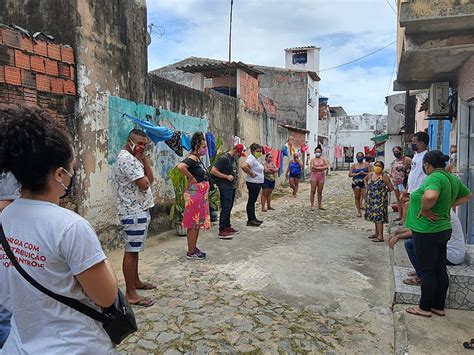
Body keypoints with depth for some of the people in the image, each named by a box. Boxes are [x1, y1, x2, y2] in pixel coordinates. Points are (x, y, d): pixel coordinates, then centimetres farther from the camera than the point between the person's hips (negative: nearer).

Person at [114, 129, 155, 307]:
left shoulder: (133, 158, 16)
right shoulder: (126, 158, -17)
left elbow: (150, 178, 10)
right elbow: (144, 184, -22)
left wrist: (144, 159, 2)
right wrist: (142, 169, -2)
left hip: (139, 209, 11)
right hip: (133, 211, -11)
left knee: (135, 249, 18)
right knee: (131, 251, -6)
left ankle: (136, 281, 32)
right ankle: (130, 294, 1)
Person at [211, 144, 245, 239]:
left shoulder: (235, 158, 13)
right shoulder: (224, 158, -15)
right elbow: (213, 171, -19)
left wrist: (236, 176, 10)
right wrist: (227, 176, -18)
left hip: (232, 186, 9)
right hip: (225, 187, -9)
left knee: (229, 208, 15)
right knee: (225, 208, -10)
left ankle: (227, 226, 25)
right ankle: (222, 231, -6)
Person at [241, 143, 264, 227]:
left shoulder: (256, 158, 14)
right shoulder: (251, 158, -17)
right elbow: (244, 166, -34)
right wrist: (251, 174, -23)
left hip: (257, 183, 10)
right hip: (253, 183, -10)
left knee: (253, 201, 15)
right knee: (251, 201, -4)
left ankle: (253, 218, 24)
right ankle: (250, 220, 1)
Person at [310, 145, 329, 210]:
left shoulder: (323, 159, 8)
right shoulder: (313, 159, 4)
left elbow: (327, 166, -8)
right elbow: (312, 168, -9)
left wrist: (317, 168, -12)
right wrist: (322, 168, -7)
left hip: (321, 176, 2)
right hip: (314, 176, -2)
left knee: (320, 192, 7)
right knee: (313, 191, -3)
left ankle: (319, 205, 13)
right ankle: (312, 205, 2)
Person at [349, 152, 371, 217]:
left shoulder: (366, 164, 7)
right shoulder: (353, 165, 8)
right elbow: (350, 174, 1)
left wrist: (364, 173, -13)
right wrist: (358, 174, -10)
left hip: (364, 182, -1)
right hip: (356, 182, 1)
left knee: (365, 196, -14)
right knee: (357, 197, 3)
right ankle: (359, 211, 12)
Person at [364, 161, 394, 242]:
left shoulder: (384, 176, -11)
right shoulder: (371, 174, 8)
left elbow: (391, 188, -11)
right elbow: (365, 179, 29)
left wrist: (383, 191, -2)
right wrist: (367, 187, 17)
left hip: (380, 200, -7)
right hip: (372, 199, 7)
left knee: (379, 217, -8)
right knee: (375, 217, 15)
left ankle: (380, 236, -5)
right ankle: (377, 234, 26)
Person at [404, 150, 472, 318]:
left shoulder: (434, 177, -21)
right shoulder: (452, 178, 8)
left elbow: (430, 196, -43)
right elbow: (467, 195, 24)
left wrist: (424, 210, -24)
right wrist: (449, 205, 13)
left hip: (427, 231, -9)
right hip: (444, 229, 9)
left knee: (427, 271, 3)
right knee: (440, 269, 16)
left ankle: (425, 307, 17)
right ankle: (439, 306, 28)